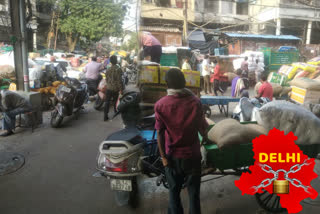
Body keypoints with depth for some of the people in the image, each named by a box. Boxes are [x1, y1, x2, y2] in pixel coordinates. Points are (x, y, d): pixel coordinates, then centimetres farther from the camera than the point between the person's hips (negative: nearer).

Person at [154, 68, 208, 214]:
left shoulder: (160, 105, -14)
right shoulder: (195, 102, -14)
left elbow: (160, 134, -12)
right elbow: (202, 128, -5)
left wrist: (163, 156, -3)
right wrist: (205, 139, 16)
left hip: (172, 156, 0)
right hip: (192, 154, 0)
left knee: (174, 191, 20)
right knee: (193, 191, 18)